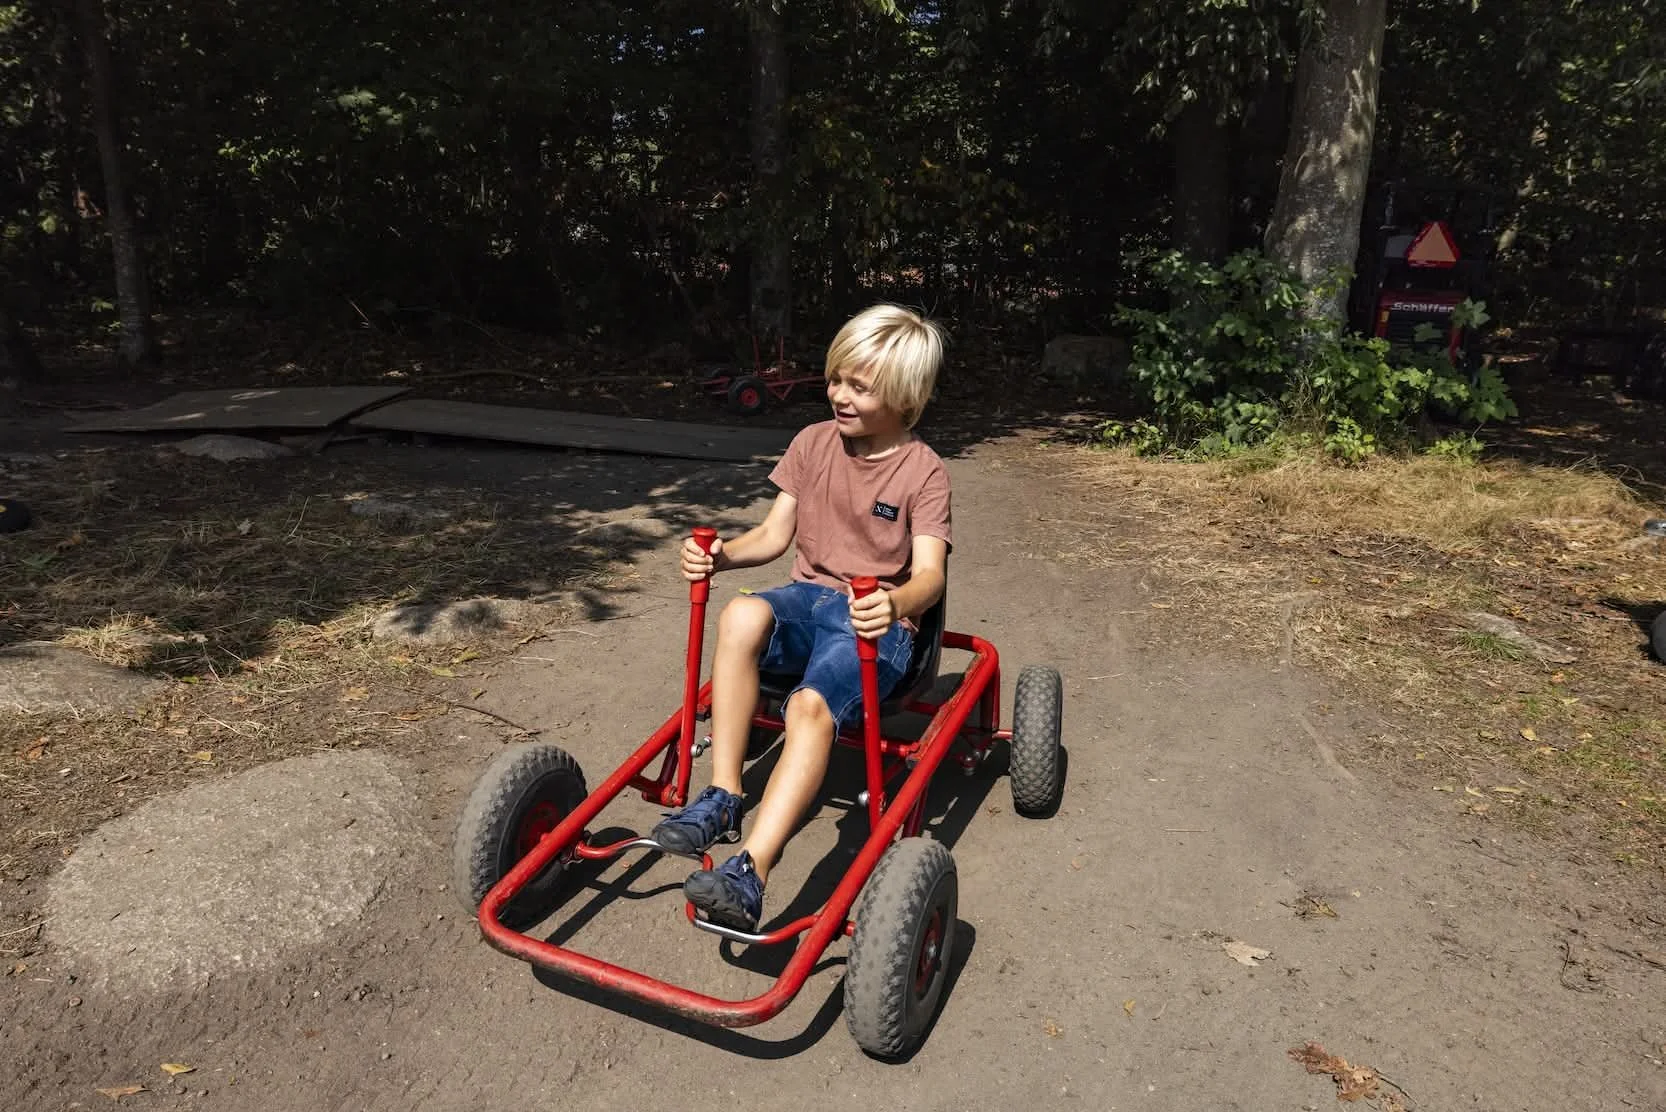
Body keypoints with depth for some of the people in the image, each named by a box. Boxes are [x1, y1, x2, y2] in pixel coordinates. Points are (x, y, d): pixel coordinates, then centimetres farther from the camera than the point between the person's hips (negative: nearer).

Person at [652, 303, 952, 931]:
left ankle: (749, 873, -38)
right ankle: (722, 799, -25)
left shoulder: (922, 472, -6)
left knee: (811, 706, -35)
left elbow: (930, 572, -17)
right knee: (743, 615, -33)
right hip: (810, 598, 4)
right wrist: (721, 555, -12)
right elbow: (775, 534, 10)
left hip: (876, 620, -3)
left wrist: (894, 605, -41)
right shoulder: (814, 443, 8)